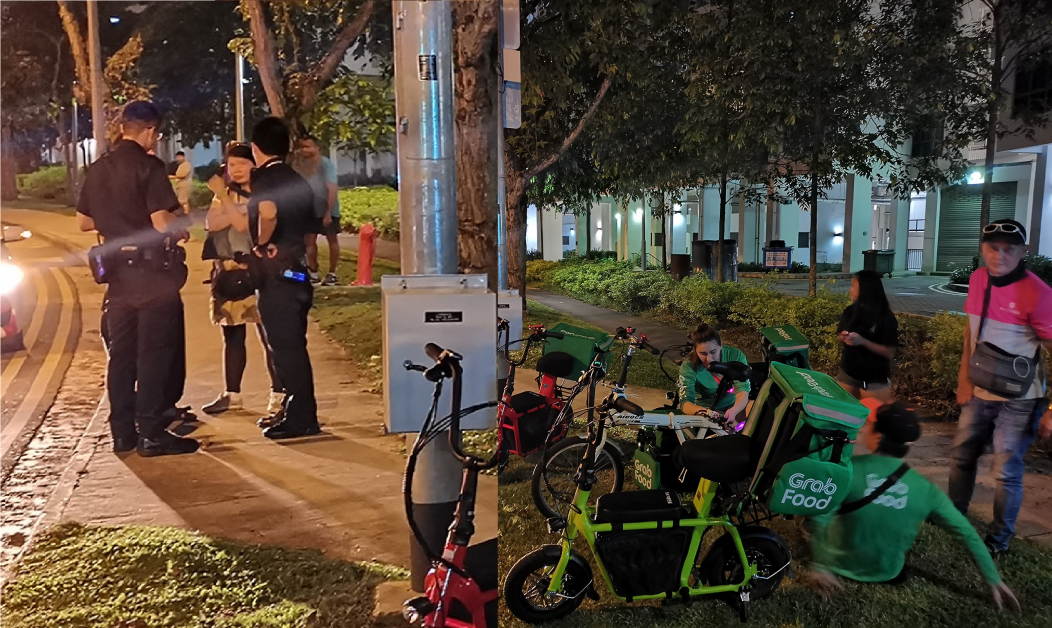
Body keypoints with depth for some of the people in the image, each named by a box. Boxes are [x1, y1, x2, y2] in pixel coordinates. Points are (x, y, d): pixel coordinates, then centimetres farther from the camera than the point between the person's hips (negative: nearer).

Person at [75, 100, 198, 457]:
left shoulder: (97, 170, 10)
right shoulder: (149, 167, -12)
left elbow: (84, 223, 16)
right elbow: (162, 223, -19)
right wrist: (181, 231, 1)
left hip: (118, 272, 7)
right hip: (153, 271, -7)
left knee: (121, 354, 12)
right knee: (155, 354, -2)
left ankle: (122, 433, 19)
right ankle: (152, 435, 1)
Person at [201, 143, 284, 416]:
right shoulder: (225, 194, 14)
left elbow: (243, 224, -15)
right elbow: (210, 224, -3)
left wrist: (223, 195, -16)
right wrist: (231, 203, -17)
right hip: (228, 273, 6)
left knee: (268, 334, -6)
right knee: (232, 335, 11)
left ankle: (279, 393, 1)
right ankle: (232, 394, 21)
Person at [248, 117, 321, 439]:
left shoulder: (265, 178, -10)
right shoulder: (298, 181, 14)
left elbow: (268, 213, -30)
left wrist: (261, 244, -16)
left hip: (276, 271, -8)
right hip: (297, 269, 8)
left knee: (285, 346, -3)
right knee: (293, 345, 16)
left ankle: (300, 419, 3)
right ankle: (296, 410, 25)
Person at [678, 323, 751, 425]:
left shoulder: (735, 356, -14)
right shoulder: (689, 366, -17)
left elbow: (742, 390, -23)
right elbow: (685, 403, -24)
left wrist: (733, 411, -45)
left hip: (735, 406, 3)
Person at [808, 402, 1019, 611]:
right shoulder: (925, 489, -13)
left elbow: (818, 517, -31)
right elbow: (968, 534, -7)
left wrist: (820, 567, -21)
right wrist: (994, 581, 5)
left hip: (838, 563, -4)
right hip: (886, 573, 4)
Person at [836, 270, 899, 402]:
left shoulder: (885, 318, -13)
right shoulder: (850, 311, 1)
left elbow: (889, 353, -16)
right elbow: (839, 336, 14)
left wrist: (862, 341, -26)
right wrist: (844, 337, -9)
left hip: (875, 380, -5)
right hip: (847, 374, 5)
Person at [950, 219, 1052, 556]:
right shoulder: (978, 279, -1)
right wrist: (964, 377, 8)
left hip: (1017, 402, -6)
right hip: (978, 393, 6)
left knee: (1006, 472, 3)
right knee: (962, 457, 18)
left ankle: (999, 539, 22)